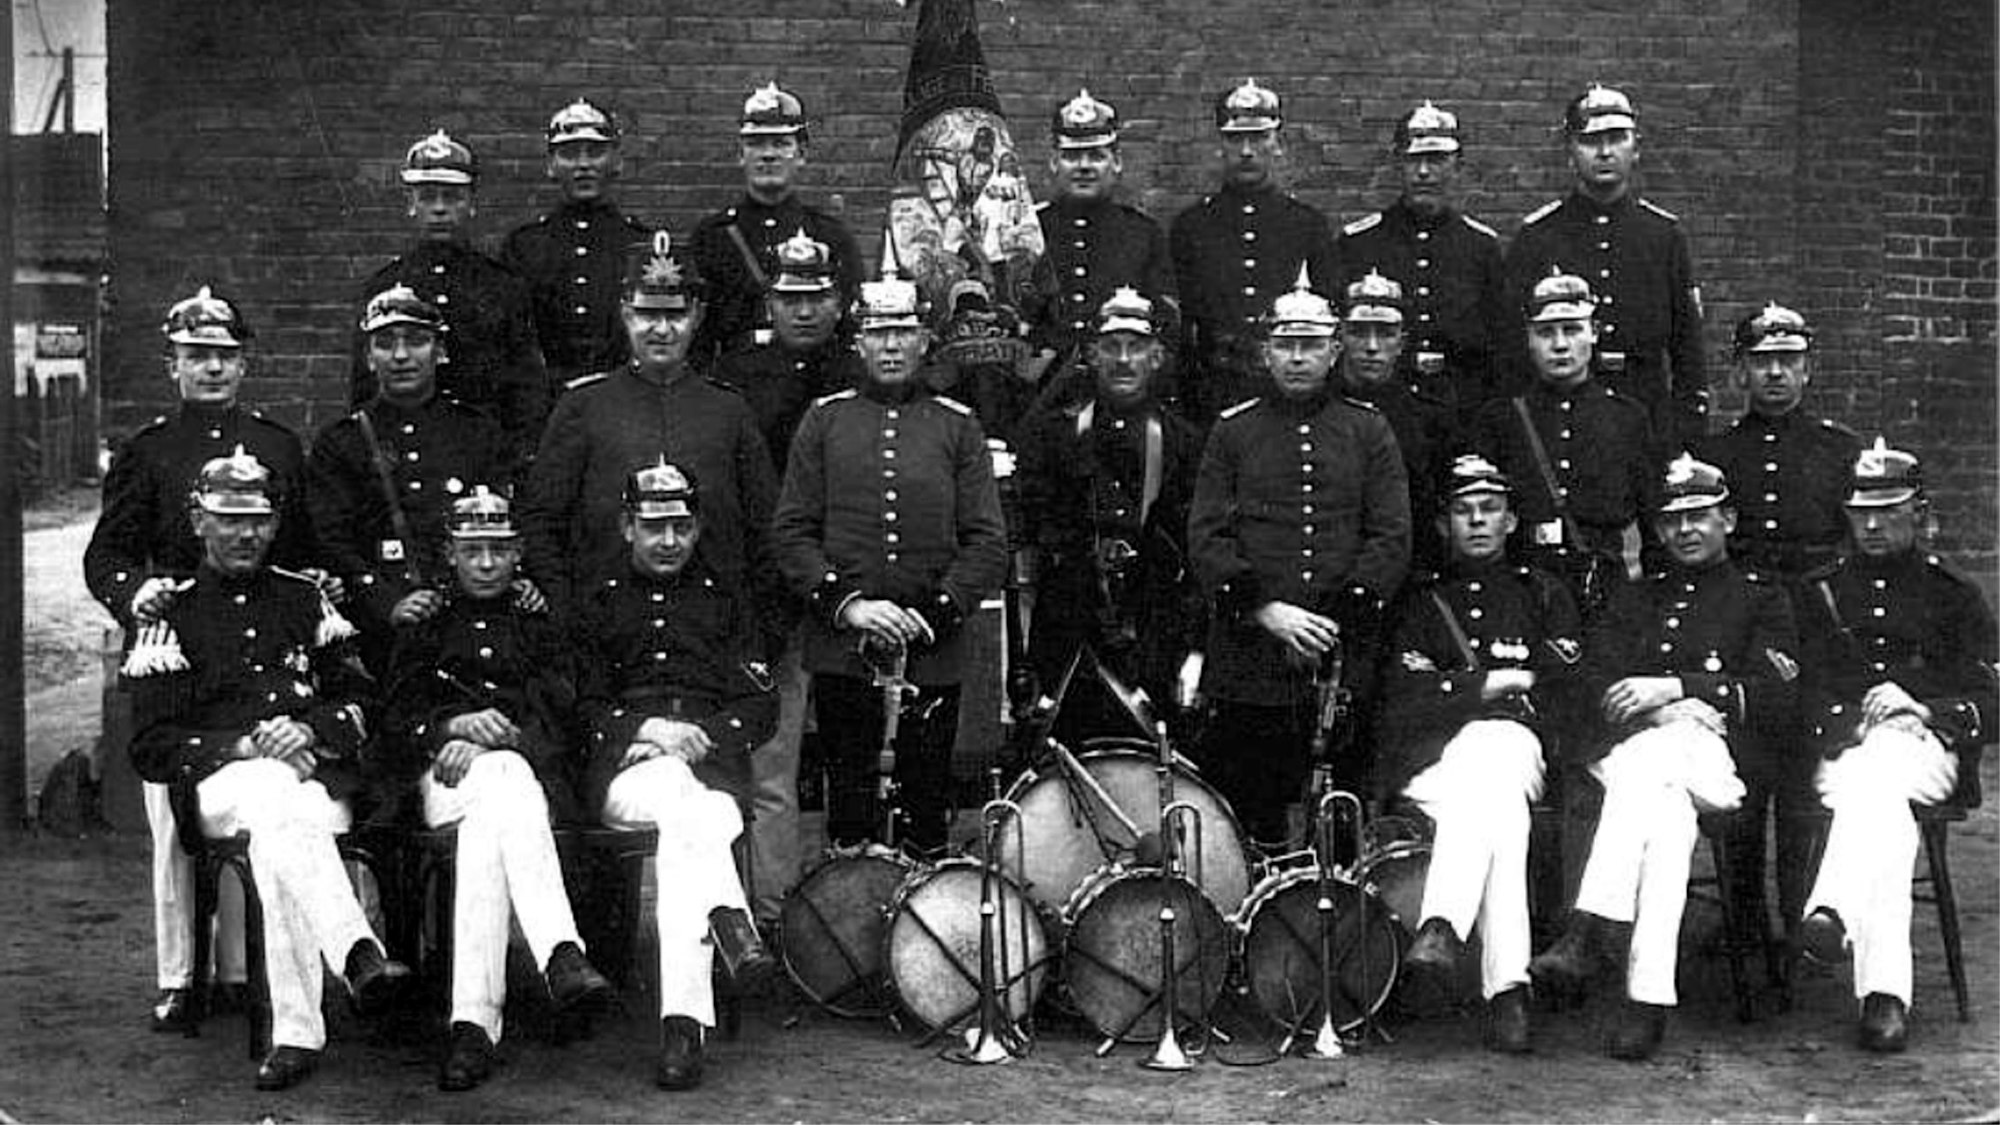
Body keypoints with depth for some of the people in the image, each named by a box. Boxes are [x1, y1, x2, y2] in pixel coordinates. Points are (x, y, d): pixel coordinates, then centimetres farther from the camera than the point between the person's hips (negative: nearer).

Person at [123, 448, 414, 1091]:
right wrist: (242, 745, -10)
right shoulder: (170, 616, 13)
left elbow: (362, 703, 15)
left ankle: (296, 1032, -40)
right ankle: (360, 955, -55)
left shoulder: (306, 598, 20)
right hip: (221, 782, -2)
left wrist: (310, 729, -7)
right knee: (276, 793, -38)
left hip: (320, 779, 2)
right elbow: (151, 748, 6)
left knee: (276, 833, -34)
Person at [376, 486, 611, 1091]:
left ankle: (473, 1020, -51)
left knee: (487, 818, -38)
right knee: (504, 788, -38)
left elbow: (555, 716, 9)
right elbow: (396, 716, 11)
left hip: (534, 775, 0)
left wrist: (489, 739, -11)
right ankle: (560, 952, -57)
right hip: (443, 776, 0)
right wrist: (454, 724, -12)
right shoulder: (423, 628, 26)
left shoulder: (542, 627, 26)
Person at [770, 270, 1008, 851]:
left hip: (934, 654, 0)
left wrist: (935, 615, -9)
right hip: (841, 653, 0)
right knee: (850, 805, 3)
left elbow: (988, 542, 3)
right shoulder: (825, 420, 8)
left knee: (928, 804, 4)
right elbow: (790, 531, 3)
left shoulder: (957, 426, 8)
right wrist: (845, 604, -10)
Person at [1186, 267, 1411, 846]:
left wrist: (1341, 619, -10)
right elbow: (1206, 538, 2)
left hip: (1343, 660, 0)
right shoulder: (1232, 430, 11)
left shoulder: (1367, 430, 12)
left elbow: (1392, 539, 3)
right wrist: (1266, 612, -12)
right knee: (1246, 825, 1)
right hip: (1248, 663, 0)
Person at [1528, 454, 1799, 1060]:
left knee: (1647, 768, -37)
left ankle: (1592, 931, -45)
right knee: (1670, 811, -34)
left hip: (1717, 750, -2)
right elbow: (1595, 685, 12)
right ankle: (1649, 997, -46)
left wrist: (1675, 688, -10)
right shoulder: (1632, 599, 28)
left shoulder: (1762, 598, 19)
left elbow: (1777, 698, 2)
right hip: (1631, 748, 2)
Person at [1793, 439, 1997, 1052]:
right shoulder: (1819, 593, 22)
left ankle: (1833, 911, -59)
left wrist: (1923, 709, -13)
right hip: (1842, 753, 1)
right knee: (1882, 807, -34)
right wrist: (1848, 721, -11)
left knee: (1874, 775, -37)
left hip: (1925, 752, -1)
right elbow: (1801, 694, 11)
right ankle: (1884, 991, -47)